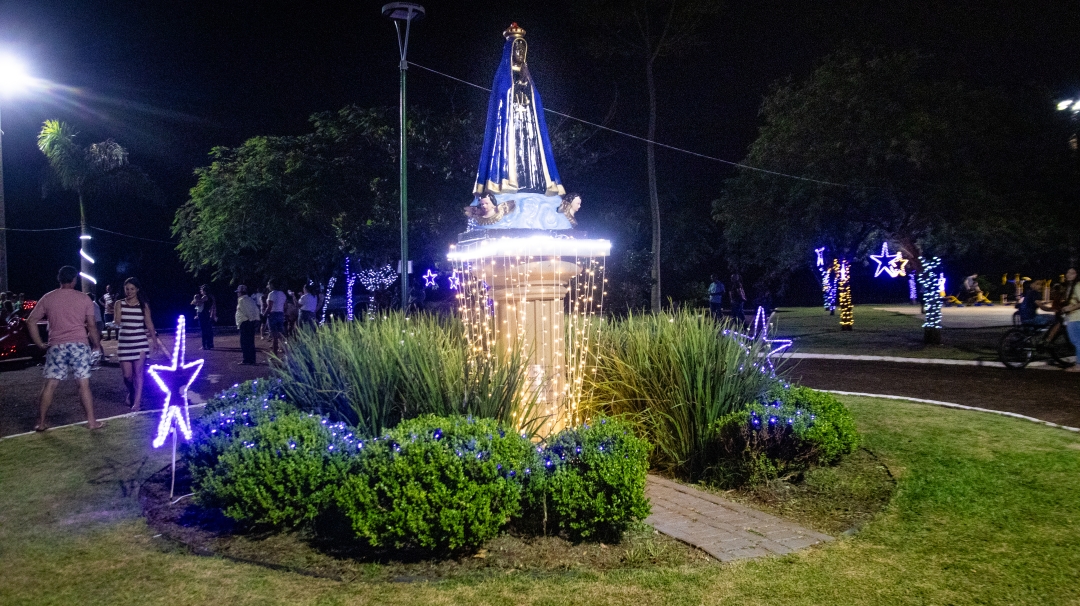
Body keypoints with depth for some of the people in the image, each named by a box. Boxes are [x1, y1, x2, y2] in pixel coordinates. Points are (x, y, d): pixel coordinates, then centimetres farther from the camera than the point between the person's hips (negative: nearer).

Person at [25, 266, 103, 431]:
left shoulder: (47, 298, 6)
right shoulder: (84, 299, 2)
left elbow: (31, 322, 5)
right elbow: (91, 326, 1)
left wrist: (40, 344, 11)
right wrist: (96, 344, 14)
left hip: (56, 346, 2)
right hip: (79, 345, -1)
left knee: (50, 384, 7)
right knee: (84, 384, 1)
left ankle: (41, 422, 11)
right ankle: (91, 421, 4)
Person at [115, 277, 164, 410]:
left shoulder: (144, 305, 3)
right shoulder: (120, 304, 2)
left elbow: (149, 324, 7)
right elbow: (117, 323, -6)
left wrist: (156, 342, 8)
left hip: (140, 342, -1)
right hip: (124, 342, 1)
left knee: (138, 372, -7)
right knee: (127, 375, 3)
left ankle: (137, 402, -5)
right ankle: (131, 393, 33)